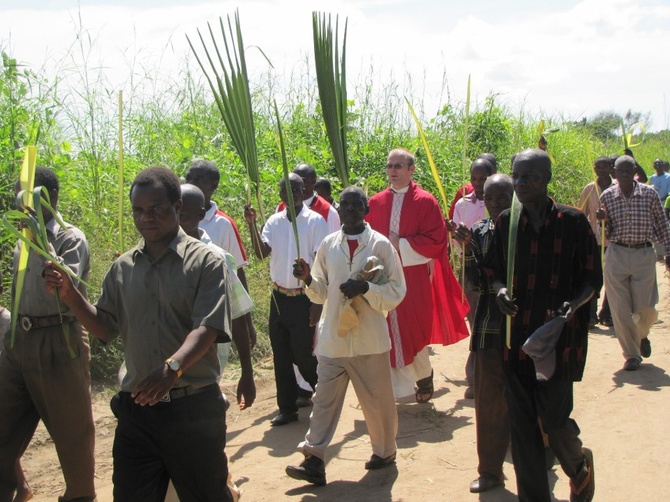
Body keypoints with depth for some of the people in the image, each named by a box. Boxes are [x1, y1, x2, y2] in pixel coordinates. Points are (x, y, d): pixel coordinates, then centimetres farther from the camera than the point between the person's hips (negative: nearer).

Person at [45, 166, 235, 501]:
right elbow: (106, 328, 13)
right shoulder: (123, 267, 10)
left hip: (193, 407, -4)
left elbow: (206, 328, -16)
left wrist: (173, 366, -34)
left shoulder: (206, 262, -5)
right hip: (136, 408, 4)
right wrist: (70, 296, -3)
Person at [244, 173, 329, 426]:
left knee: (302, 353, -2)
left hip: (304, 298, -5)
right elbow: (261, 253, -5)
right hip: (278, 298, 5)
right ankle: (287, 408, 19)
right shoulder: (274, 221, 6)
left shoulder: (315, 221, -7)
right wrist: (252, 224, -18)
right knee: (281, 355, 8)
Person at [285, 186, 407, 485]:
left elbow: (396, 291, -4)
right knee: (324, 399, 3)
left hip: (370, 338, -3)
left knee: (377, 400, 10)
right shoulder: (328, 245, 6)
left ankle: (385, 452, 30)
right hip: (333, 338, 3)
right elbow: (322, 293, 13)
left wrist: (365, 288, -18)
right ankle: (314, 460, 6)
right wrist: (308, 280, -7)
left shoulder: (381, 244, -4)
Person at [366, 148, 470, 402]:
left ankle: (424, 376, 31)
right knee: (391, 333, 5)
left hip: (415, 278, -3)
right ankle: (399, 385, 16)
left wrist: (400, 244, -14)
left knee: (414, 331, 6)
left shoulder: (426, 202, -4)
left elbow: (435, 241, -10)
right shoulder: (375, 203, 6)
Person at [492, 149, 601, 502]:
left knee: (555, 418, 1)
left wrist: (576, 303, -20)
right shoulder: (506, 223, 4)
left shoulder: (573, 222, -6)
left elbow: (593, 277, 0)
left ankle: (580, 466, 35)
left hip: (558, 336, -3)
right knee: (522, 424, 4)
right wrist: (499, 290, -10)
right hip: (517, 337, 3)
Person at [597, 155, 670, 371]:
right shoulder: (607, 196, 1)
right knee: (620, 309, -1)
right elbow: (607, 231, 6)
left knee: (646, 308, 2)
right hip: (616, 254, 1)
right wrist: (603, 219, -15)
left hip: (644, 255, 0)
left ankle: (642, 335, 37)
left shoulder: (649, 194, -1)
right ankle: (632, 355, 13)